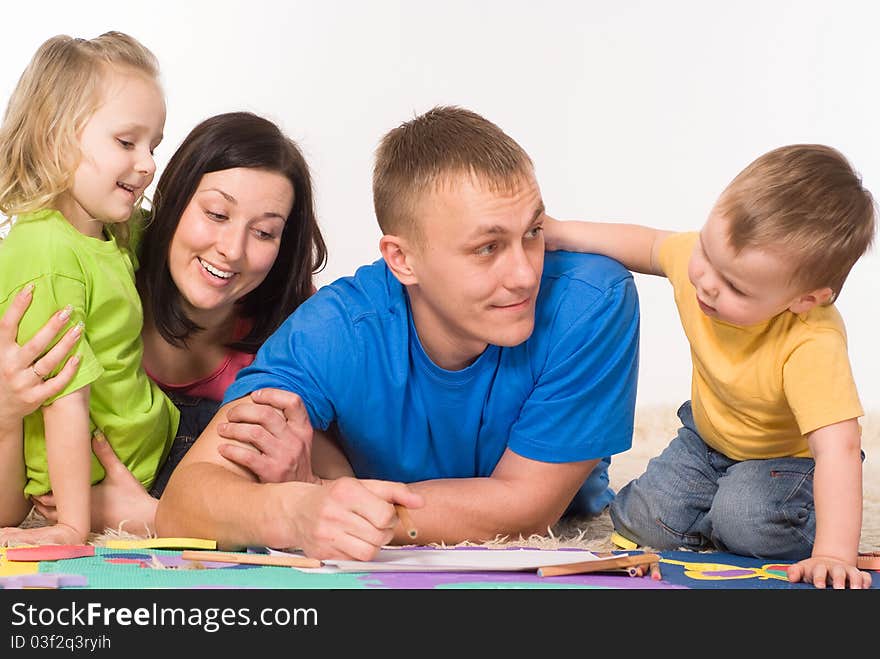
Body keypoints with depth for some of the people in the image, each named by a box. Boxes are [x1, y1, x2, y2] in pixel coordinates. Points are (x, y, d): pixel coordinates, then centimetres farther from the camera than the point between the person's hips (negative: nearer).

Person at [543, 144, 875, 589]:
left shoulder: (813, 346, -41)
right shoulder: (703, 255, -24)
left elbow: (839, 447, -44)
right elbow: (645, 245, -1)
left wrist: (833, 554, -52)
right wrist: (558, 233, -8)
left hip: (788, 454, -5)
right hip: (708, 436, 5)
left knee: (743, 522, -31)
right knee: (644, 521, -7)